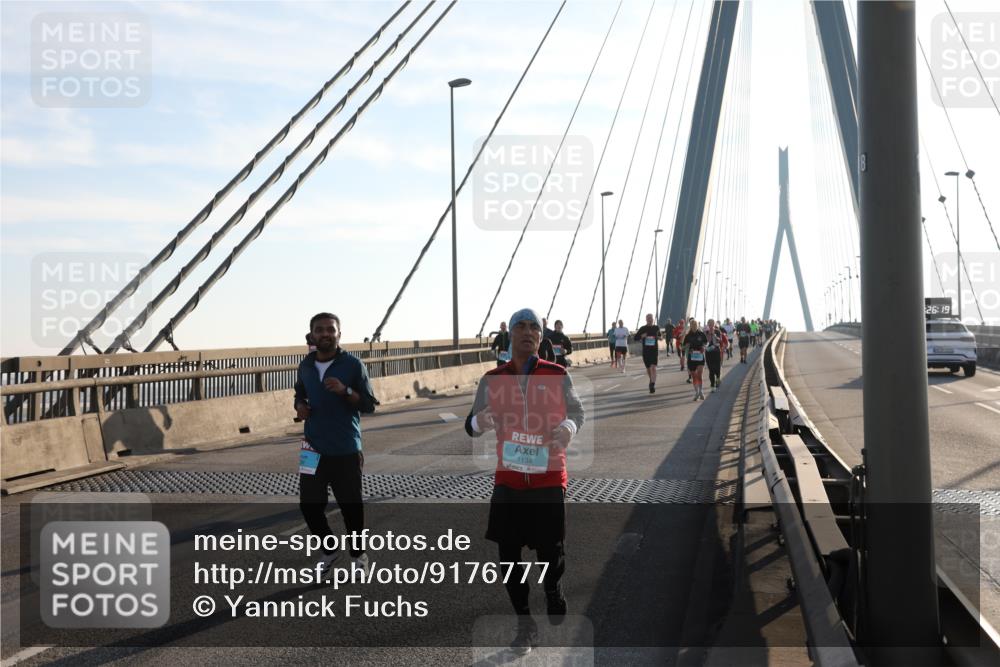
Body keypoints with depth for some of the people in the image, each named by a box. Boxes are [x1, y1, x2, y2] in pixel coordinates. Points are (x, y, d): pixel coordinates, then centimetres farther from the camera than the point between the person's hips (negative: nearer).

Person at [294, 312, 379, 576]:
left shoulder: (353, 364, -6)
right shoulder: (305, 365, 7)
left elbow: (369, 405, -6)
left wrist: (345, 391, -22)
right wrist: (299, 405, 1)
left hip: (346, 451, -4)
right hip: (313, 449, 4)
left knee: (350, 505, 2)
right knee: (309, 504, 4)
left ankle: (358, 555, 23)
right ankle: (329, 549, 27)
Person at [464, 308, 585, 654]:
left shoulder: (557, 375, -3)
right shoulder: (492, 380, 1)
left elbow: (576, 411, 7)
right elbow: (472, 425, 2)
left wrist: (569, 426, -16)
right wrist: (478, 422, -22)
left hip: (549, 479, -1)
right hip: (508, 480, 2)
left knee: (550, 552, 0)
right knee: (508, 554, 4)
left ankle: (553, 591, 37)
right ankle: (525, 624, 23)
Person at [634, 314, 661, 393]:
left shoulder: (656, 328, 6)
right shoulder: (642, 329, 3)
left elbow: (659, 336, 25)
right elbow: (636, 338, 6)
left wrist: (658, 337, 2)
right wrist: (641, 337, -12)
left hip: (654, 351, -2)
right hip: (645, 351, 2)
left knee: (653, 368, -18)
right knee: (648, 368, 14)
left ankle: (652, 385, -23)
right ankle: (652, 380, 40)